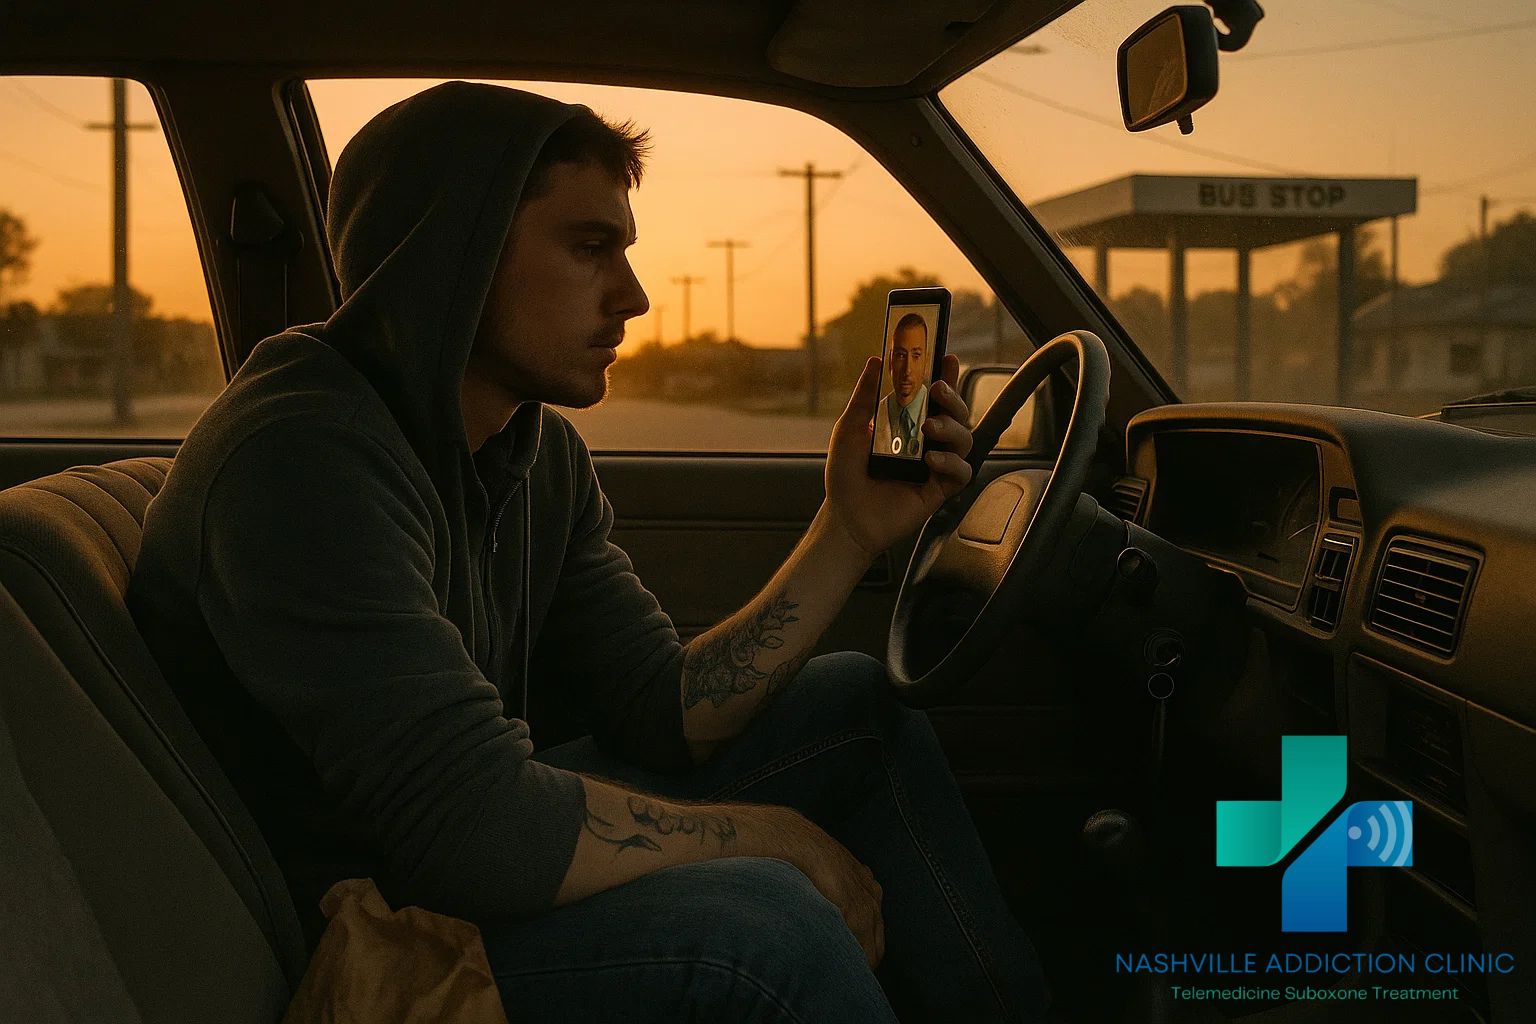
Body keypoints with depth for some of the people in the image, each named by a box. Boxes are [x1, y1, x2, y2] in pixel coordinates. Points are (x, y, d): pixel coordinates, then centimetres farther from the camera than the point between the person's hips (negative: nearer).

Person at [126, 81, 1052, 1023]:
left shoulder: (541, 452, 4)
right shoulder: (305, 455, -26)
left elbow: (670, 713, 3)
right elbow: (481, 832, -33)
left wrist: (852, 530, -6)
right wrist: (780, 838, -19)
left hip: (469, 862, 9)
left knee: (853, 703, 8)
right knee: (765, 928, -32)